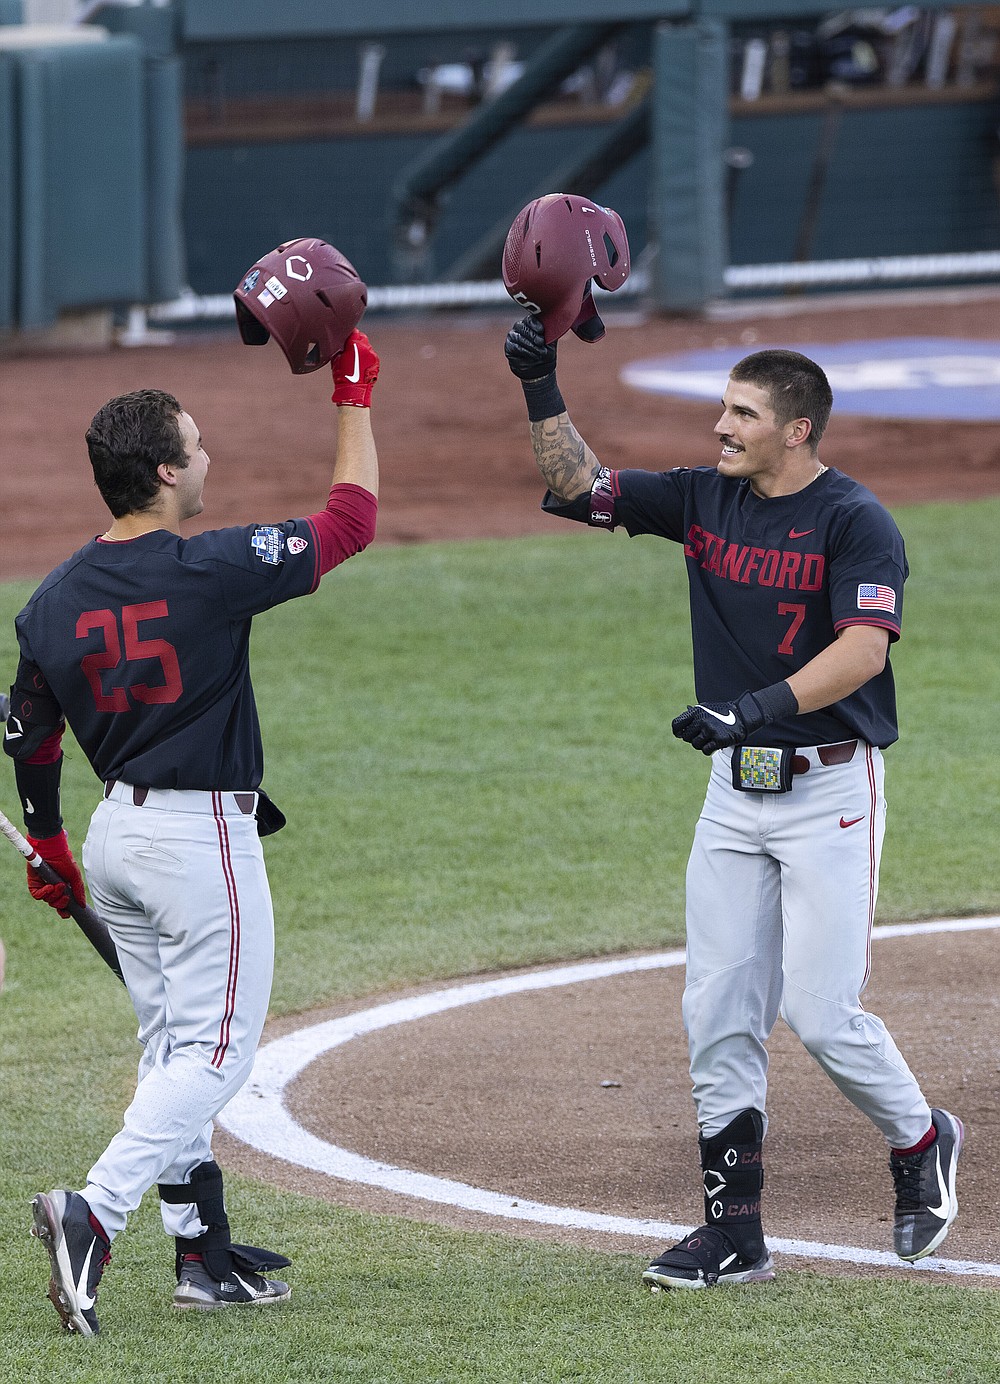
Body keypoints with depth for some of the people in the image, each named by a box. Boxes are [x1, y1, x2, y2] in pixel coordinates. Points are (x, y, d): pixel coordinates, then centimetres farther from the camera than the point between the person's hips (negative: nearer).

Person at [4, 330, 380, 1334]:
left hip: (115, 832, 7)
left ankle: (203, 1252, 18)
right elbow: (350, 519, -7)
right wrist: (353, 395, 3)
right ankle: (94, 1213, -24)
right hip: (205, 836, -7)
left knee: (173, 1048, 16)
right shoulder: (210, 570, -17)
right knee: (215, 1048, -6)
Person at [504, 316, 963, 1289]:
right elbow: (580, 486, 11)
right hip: (735, 788, 6)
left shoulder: (855, 522, -12)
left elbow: (864, 648, -25)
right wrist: (542, 391, -3)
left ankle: (920, 1141, 20)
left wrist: (760, 706, -37)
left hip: (829, 789, -6)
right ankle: (734, 1234, 7)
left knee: (820, 1014, -8)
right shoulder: (705, 501, 7)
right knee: (718, 1014, 2)